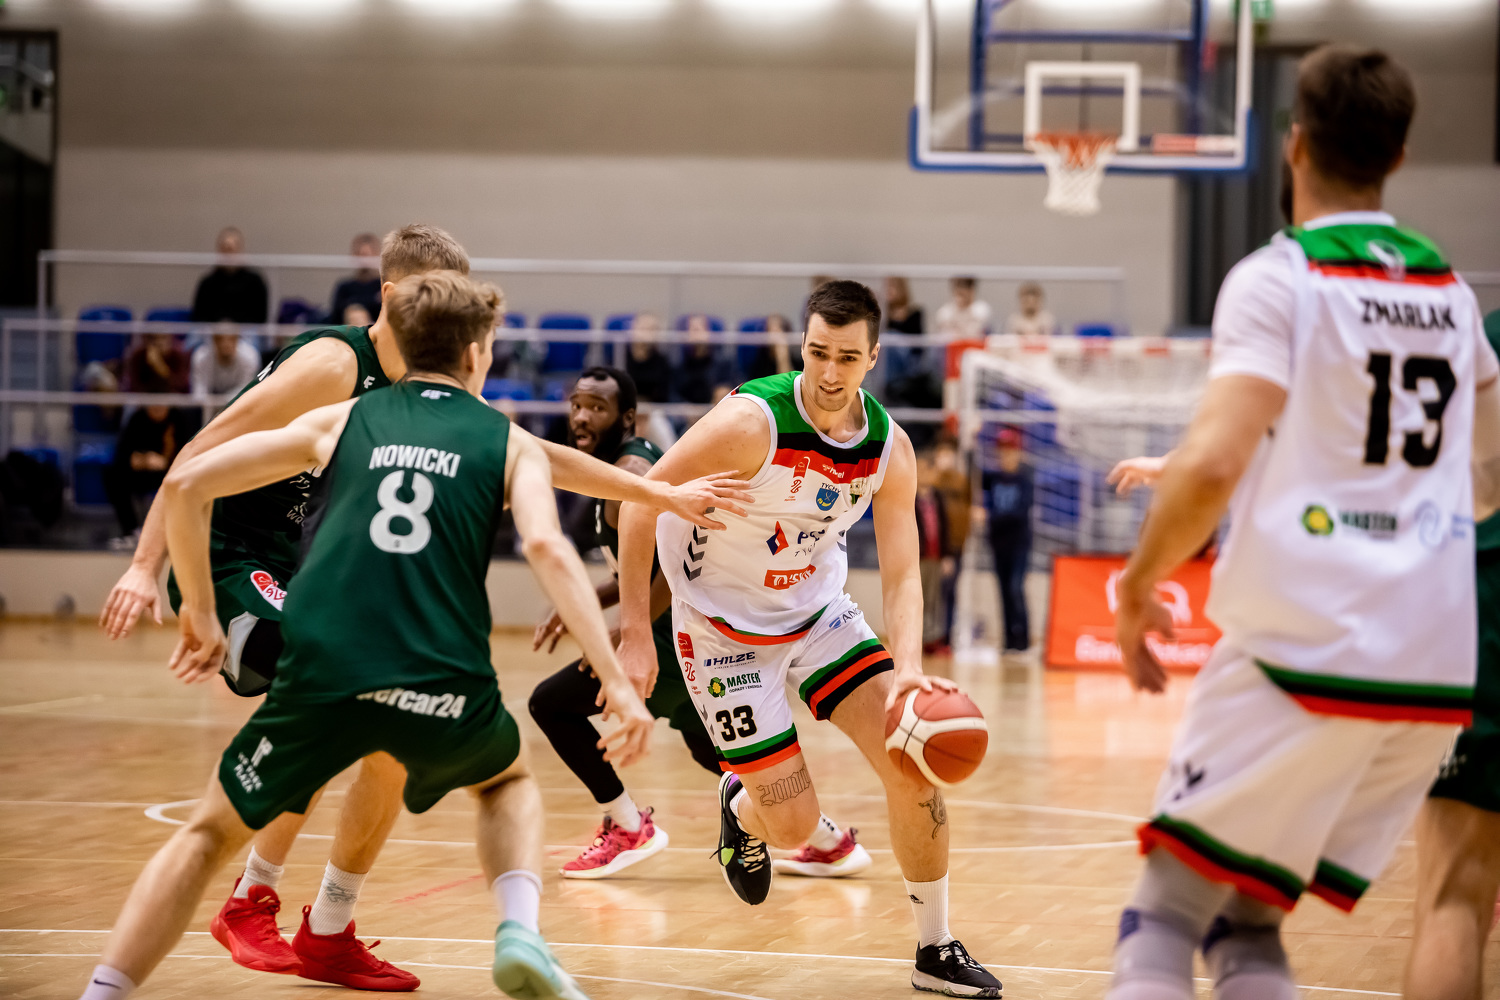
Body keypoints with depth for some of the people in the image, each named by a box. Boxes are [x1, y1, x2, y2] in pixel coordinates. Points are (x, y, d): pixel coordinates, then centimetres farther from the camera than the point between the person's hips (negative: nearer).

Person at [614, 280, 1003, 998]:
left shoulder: (889, 448, -11)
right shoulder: (751, 422, -27)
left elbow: (902, 575, -10)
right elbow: (639, 505, -21)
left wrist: (908, 669, -29)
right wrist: (636, 635, -23)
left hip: (819, 612, 5)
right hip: (725, 629, -5)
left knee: (915, 765, -9)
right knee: (793, 824, -6)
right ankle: (741, 807, 33)